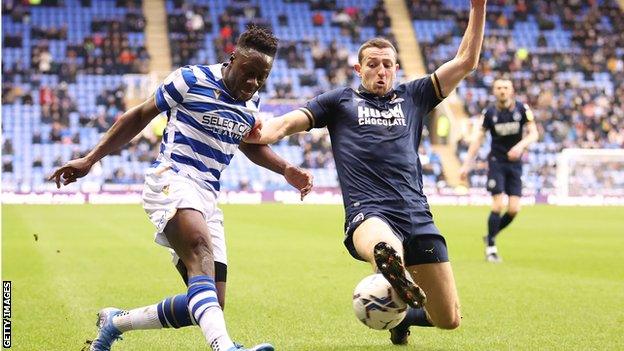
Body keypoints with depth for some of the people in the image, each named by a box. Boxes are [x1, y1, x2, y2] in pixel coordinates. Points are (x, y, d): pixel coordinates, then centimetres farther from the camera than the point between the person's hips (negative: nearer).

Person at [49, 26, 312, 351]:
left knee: (211, 304, 0)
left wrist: (286, 170, 16)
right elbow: (140, 116, 5)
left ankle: (116, 321, 18)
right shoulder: (191, 80, -5)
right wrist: (90, 159, 4)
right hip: (171, 180, -7)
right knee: (202, 255, -36)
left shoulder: (252, 103, 13)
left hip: (207, 198, 7)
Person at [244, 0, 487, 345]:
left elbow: (465, 61, 20)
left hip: (417, 216, 4)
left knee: (449, 319, 5)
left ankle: (402, 312, 34)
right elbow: (288, 122, 6)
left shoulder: (412, 97, 23)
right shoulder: (339, 101, 18)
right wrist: (262, 132, -17)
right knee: (385, 248, -44)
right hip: (368, 213, -4)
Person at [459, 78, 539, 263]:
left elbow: (533, 133, -4)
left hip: (515, 163, 2)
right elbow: (478, 138, -1)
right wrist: (467, 164, -6)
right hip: (496, 162, -2)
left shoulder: (522, 109, -4)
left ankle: (491, 236, 20)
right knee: (498, 205, -13)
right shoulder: (489, 113, -4)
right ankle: (491, 248, -1)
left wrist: (520, 145, -24)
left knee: (514, 209, -5)